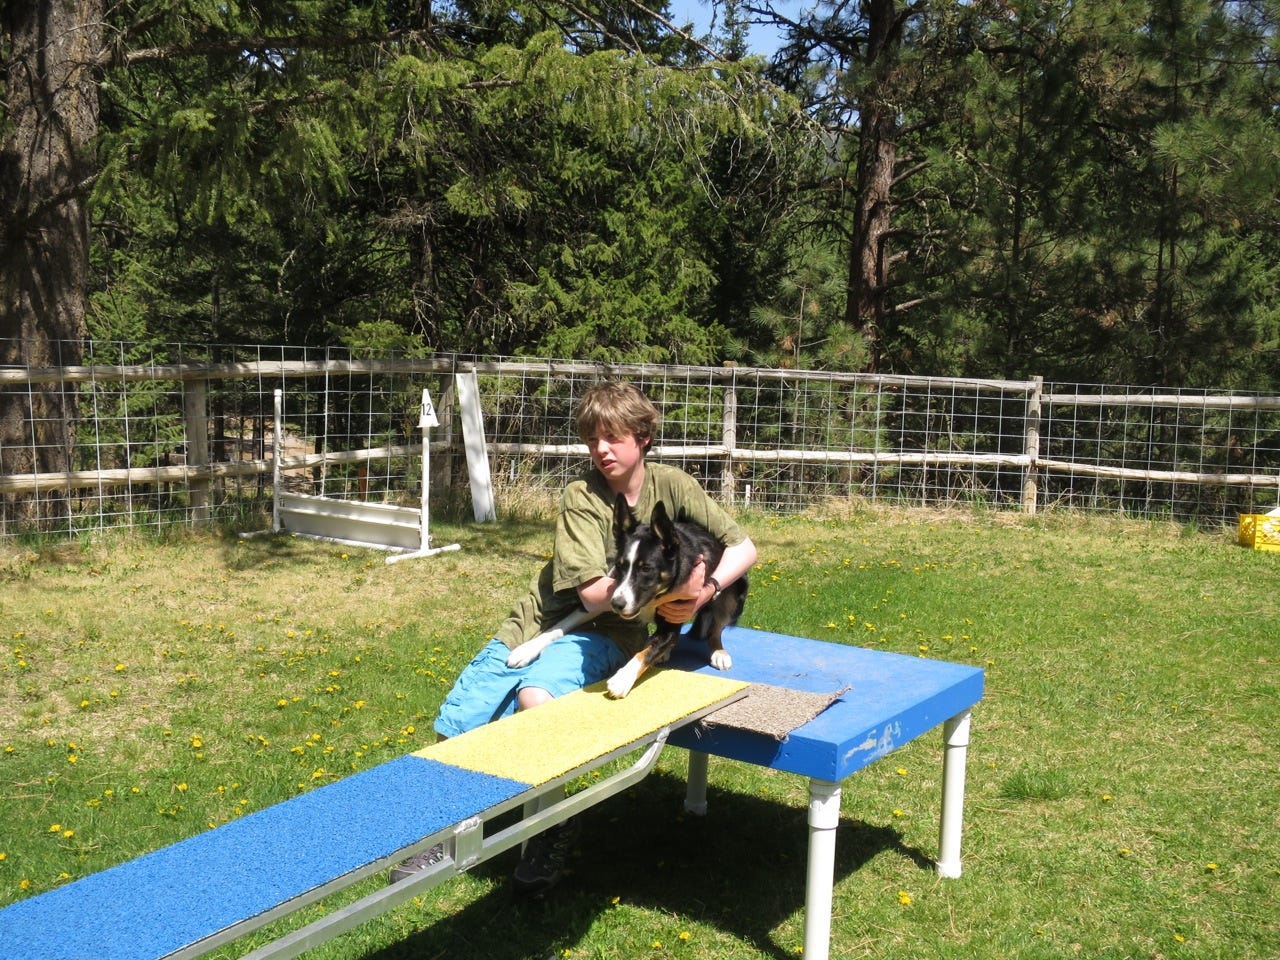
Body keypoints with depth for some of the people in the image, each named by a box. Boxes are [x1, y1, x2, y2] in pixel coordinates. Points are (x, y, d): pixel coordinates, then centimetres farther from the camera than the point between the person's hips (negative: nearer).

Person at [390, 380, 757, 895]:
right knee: (457, 727, -4)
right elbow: (594, 593, -19)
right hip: (537, 623, 2)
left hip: (603, 637, -2)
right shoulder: (581, 496, -11)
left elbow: (743, 547, -4)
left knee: (535, 695, -33)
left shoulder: (671, 486, -6)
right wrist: (670, 585, -30)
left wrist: (705, 589, -22)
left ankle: (552, 829, -12)